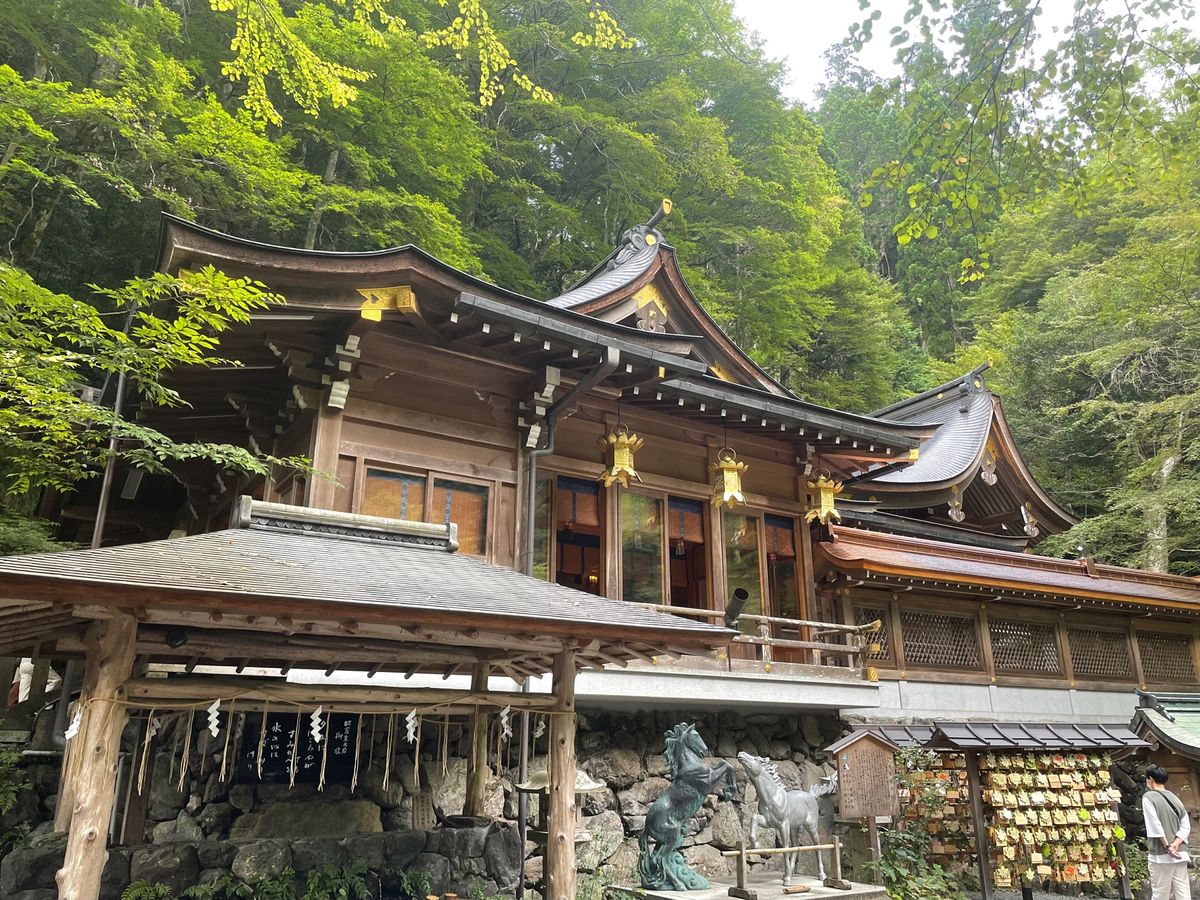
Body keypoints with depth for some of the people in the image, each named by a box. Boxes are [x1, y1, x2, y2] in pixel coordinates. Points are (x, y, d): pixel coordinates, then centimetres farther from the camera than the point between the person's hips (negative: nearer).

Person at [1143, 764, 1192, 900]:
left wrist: (1167, 846, -9)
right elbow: (1186, 826, 4)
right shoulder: (1174, 798, 11)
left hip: (1161, 855, -6)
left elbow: (1155, 826, -15)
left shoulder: (1148, 797, -7)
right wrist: (1175, 845, -5)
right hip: (1180, 854, 6)